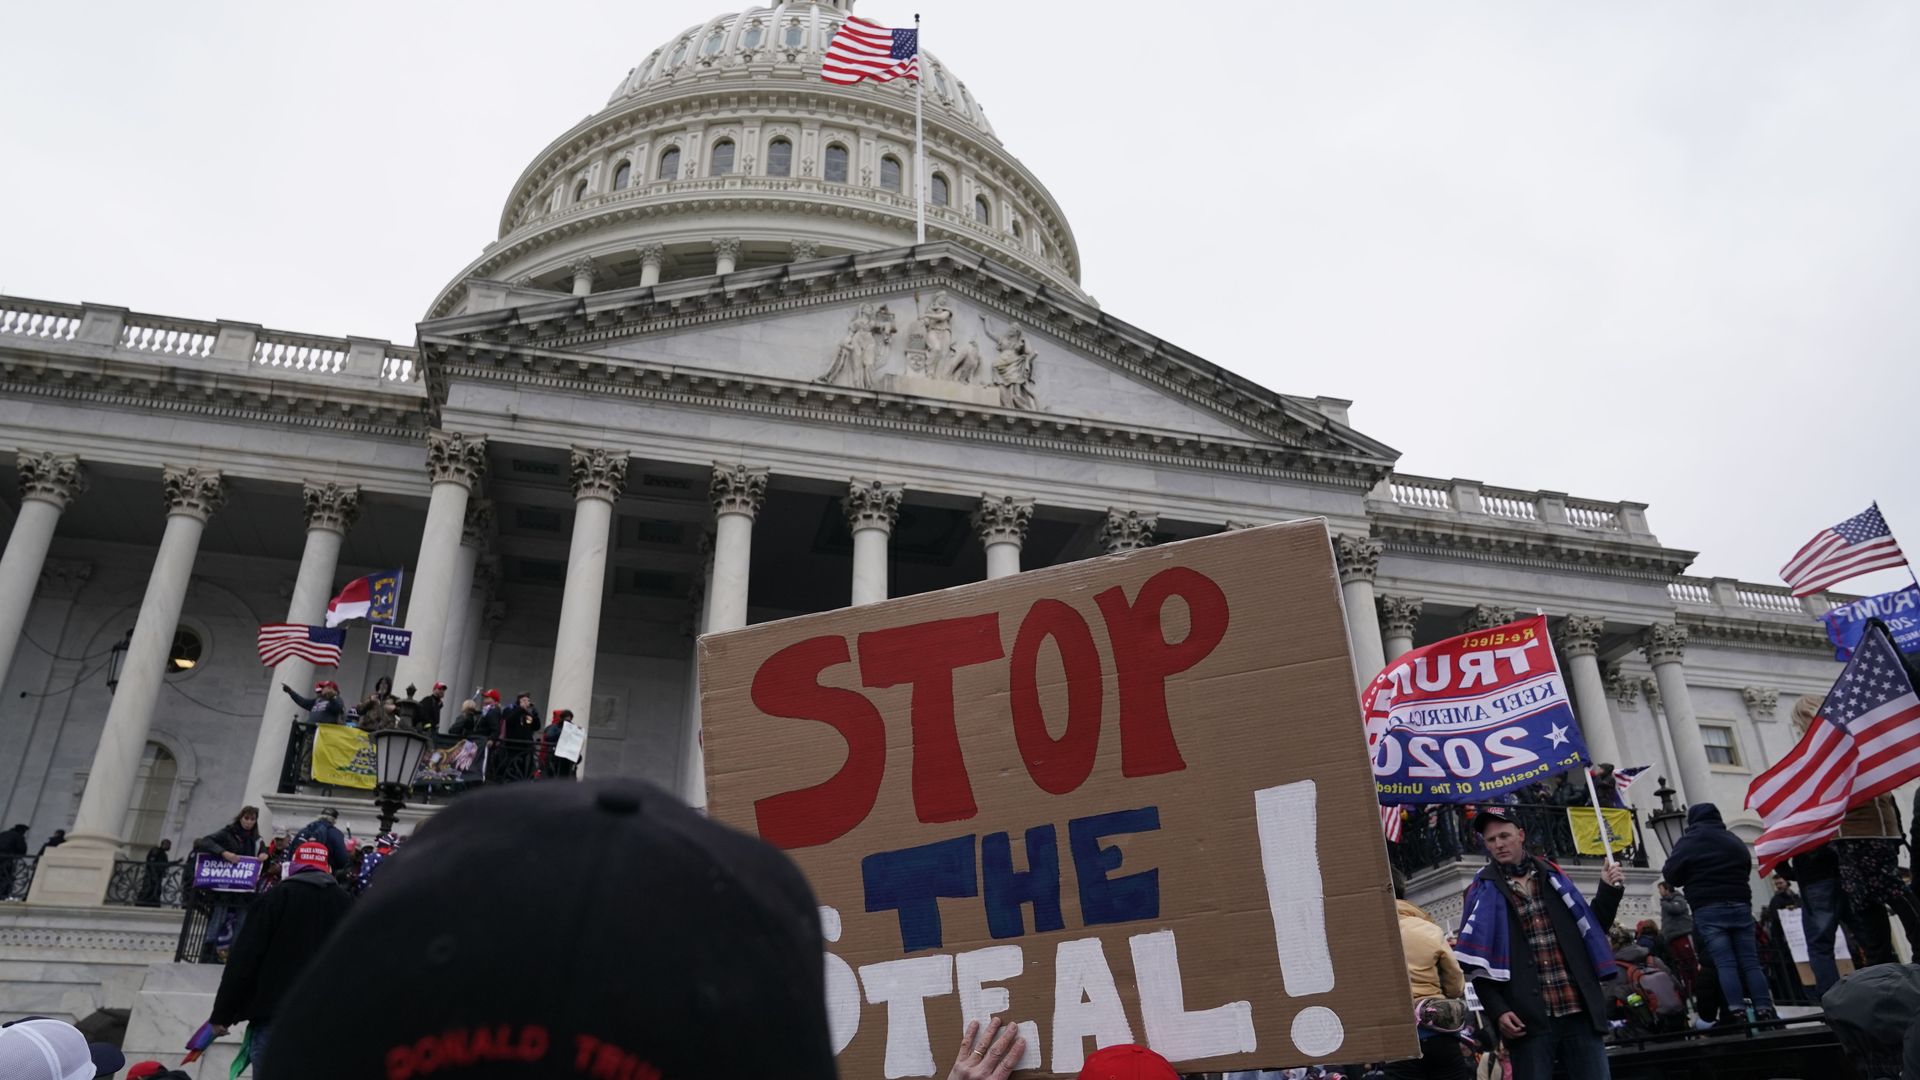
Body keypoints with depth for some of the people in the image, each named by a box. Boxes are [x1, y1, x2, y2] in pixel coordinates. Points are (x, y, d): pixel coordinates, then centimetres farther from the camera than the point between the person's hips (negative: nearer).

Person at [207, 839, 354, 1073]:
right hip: (329, 1022, 3)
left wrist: (222, 1014, 4)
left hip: (275, 1017, -3)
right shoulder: (346, 902, 15)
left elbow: (243, 958, -1)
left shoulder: (278, 896, 4)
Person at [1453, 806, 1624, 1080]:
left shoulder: (1551, 876, 13)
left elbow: (1590, 931, 20)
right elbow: (1477, 961, 0)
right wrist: (1497, 1011, -11)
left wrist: (1608, 892, 8)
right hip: (1529, 1018, -3)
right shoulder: (1482, 891, 4)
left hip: (1579, 1011, 3)